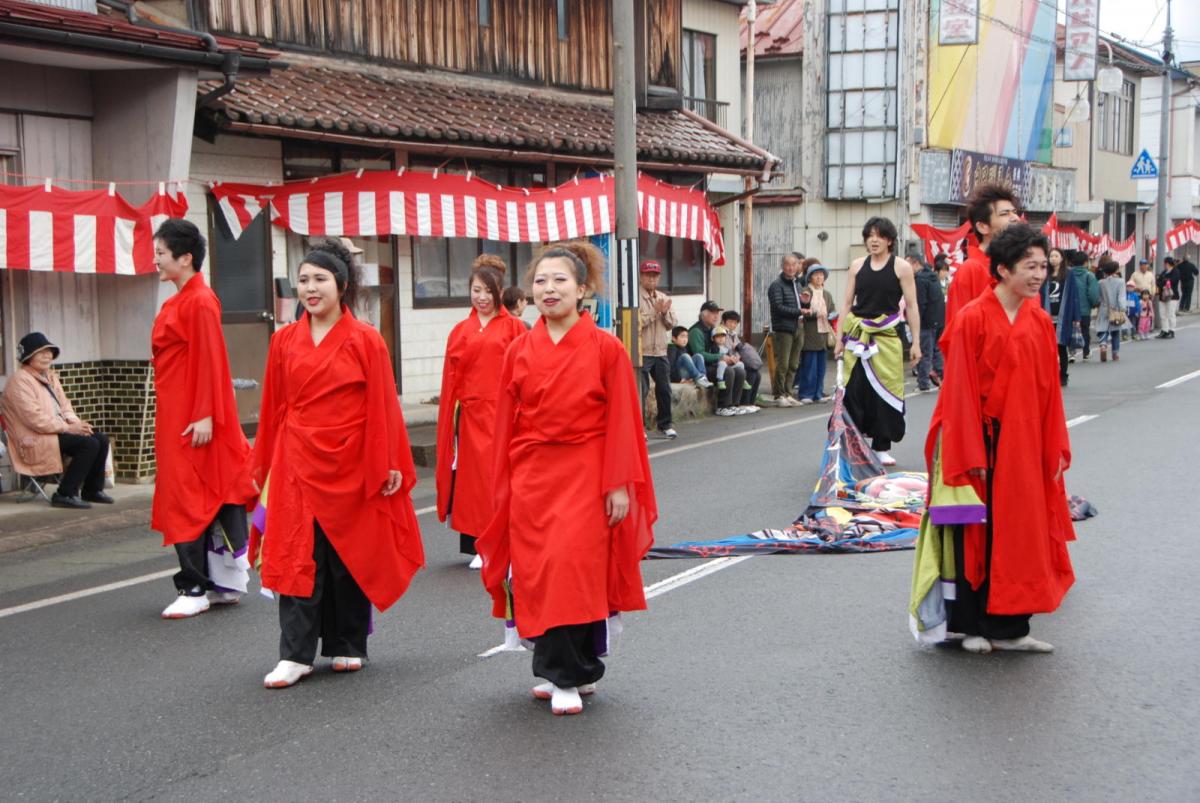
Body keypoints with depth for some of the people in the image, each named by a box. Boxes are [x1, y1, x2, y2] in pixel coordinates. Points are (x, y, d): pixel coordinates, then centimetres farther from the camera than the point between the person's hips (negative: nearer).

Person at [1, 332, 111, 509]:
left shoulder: (50, 376, 17)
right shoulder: (20, 380, -13)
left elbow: (64, 405, 19)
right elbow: (35, 419, -21)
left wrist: (75, 422, -3)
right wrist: (68, 427, -19)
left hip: (58, 430, 9)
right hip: (35, 441, -9)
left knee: (101, 439, -6)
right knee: (89, 444, -25)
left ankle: (92, 490, 7)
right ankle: (65, 494, -19)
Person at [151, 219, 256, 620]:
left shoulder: (199, 302, -14)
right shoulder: (177, 303, 15)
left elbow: (210, 361, -19)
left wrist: (205, 416, -22)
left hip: (192, 419, -9)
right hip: (176, 416, 9)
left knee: (188, 499, -6)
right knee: (212, 498, 12)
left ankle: (195, 589, 0)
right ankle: (226, 583, 19)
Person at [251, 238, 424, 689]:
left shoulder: (365, 340, -4)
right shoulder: (285, 341, 5)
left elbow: (382, 407, -4)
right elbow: (273, 407, 10)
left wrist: (388, 465, -6)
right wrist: (262, 463, 12)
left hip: (350, 465, -2)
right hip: (297, 464, 2)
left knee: (349, 557, 8)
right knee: (298, 557, -1)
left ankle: (347, 647, 22)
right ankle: (295, 655, 2)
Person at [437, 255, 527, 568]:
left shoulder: (513, 327, 1)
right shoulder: (460, 331, 10)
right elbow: (451, 379, 9)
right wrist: (450, 421, 4)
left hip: (502, 413, -3)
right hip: (471, 415, 3)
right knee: (474, 477, 5)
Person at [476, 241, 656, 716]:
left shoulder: (605, 348, -4)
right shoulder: (519, 352, 5)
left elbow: (621, 421, -4)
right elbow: (507, 423, 8)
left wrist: (619, 484, -8)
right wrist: (503, 488, 7)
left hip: (584, 477, -3)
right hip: (531, 477, 4)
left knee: (573, 568, -10)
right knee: (536, 574, 4)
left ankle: (570, 675, 3)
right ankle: (564, 671, 19)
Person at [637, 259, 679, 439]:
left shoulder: (663, 297, 15)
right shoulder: (635, 297, -6)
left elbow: (671, 324, 11)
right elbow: (637, 322, -17)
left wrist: (665, 312, -7)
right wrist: (655, 311, -14)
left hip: (660, 352, 6)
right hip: (642, 352, -6)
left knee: (664, 389, 10)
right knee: (640, 391, -6)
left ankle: (664, 424, 23)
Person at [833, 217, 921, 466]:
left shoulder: (901, 267, 0)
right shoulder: (857, 266, 8)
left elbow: (912, 307, 0)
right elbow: (847, 303, 11)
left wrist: (915, 342, -4)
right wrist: (840, 339, 6)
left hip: (887, 336, -2)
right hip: (858, 335, 2)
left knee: (885, 391, 1)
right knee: (853, 389, -1)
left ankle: (882, 447, 12)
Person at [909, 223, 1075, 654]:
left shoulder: (1041, 322, 5)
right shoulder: (972, 319, -12)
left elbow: (1049, 391, 9)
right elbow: (961, 393, -12)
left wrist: (1056, 448, 5)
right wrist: (973, 456, -15)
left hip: (1025, 448, 6)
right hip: (983, 442, -6)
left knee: (1019, 535, 10)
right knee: (976, 534, 3)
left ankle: (1009, 628, 19)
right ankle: (969, 626, 16)